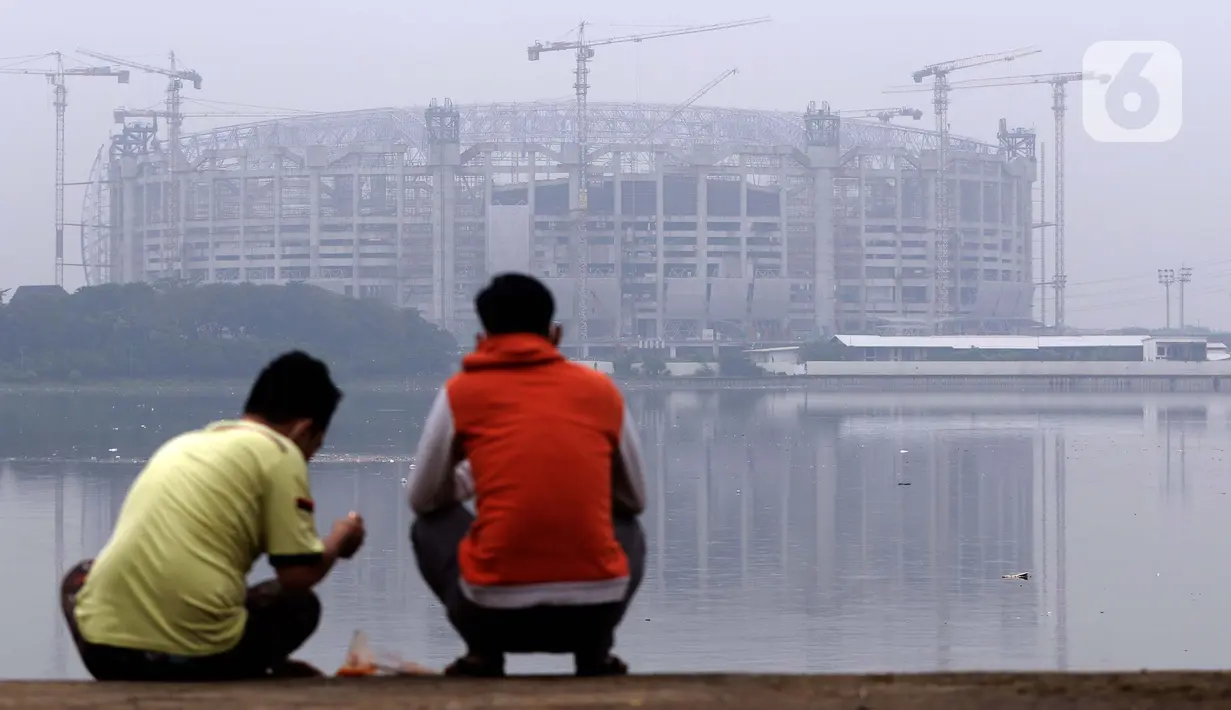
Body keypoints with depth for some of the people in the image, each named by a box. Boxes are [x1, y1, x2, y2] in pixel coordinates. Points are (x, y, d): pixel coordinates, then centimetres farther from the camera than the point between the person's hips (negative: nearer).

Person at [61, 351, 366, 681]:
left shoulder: (183, 443, 25)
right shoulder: (279, 451, 4)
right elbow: (299, 575, -1)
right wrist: (339, 539, 23)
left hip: (104, 646, 4)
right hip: (194, 655, -4)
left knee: (80, 575, 38)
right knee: (301, 605, 26)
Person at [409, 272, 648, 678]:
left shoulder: (461, 392, 7)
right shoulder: (600, 388, 12)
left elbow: (424, 500, 20)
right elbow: (634, 500, 25)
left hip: (497, 610, -2)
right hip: (595, 609, 2)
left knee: (430, 526, 31)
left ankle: (483, 655, 12)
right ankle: (595, 655, 14)